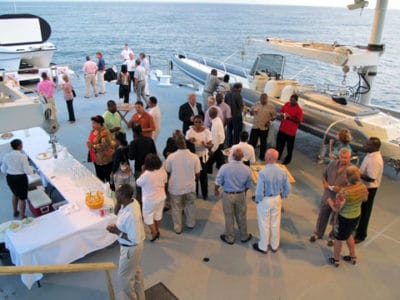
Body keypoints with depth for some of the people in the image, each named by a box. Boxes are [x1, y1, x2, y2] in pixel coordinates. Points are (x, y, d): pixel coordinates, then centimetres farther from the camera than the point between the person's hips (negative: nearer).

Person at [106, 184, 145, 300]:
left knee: (124, 276, 13)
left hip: (131, 248, -9)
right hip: (133, 247, 9)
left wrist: (117, 232, -25)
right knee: (136, 272, 27)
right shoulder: (132, 202, -11)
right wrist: (118, 202, -11)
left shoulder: (131, 215, -38)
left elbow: (135, 239, -31)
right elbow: (117, 212, 7)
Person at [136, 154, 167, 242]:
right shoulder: (162, 170, -14)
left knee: (148, 216, 16)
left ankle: (154, 232, 16)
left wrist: (142, 171, -7)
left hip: (150, 200, -6)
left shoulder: (146, 174, -30)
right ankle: (157, 230, 41)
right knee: (158, 214, 24)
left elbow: (138, 183, -12)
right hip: (161, 197, 6)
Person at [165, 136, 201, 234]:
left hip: (175, 187, -1)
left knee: (176, 208, 18)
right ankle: (190, 224, 40)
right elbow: (197, 174, -7)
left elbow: (167, 171, -5)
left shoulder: (171, 157, -20)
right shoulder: (194, 157, -17)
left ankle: (177, 228, 30)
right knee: (190, 205, 24)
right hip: (190, 186, 1)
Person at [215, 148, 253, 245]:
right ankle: (244, 236, 36)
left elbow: (218, 182, -10)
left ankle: (229, 238, 30)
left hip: (227, 195, -1)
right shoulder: (247, 169, -14)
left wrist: (216, 190, 11)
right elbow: (248, 185, -1)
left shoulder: (224, 167, -21)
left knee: (229, 217, 14)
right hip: (241, 195, 2)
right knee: (241, 216, 19)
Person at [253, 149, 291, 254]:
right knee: (276, 223, 20)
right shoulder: (282, 172, -12)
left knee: (264, 224, 13)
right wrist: (282, 197, 14)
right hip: (277, 199, 4)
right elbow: (287, 188, -2)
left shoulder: (263, 173, -28)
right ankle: (275, 246, 38)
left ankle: (263, 247, 30)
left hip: (265, 200, -4)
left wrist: (257, 200, -5)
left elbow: (259, 191, -24)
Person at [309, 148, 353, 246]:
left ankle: (332, 236, 43)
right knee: (322, 216, 20)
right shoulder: (332, 164, -6)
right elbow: (324, 175, 7)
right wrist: (325, 183, -10)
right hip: (327, 196, 3)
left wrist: (341, 189, -26)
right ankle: (318, 233, 42)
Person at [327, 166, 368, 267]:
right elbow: (365, 199, 7)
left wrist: (330, 201, -7)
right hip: (357, 216, 7)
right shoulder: (363, 187, -15)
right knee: (348, 235, 31)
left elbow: (336, 209, -25)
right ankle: (353, 256, 46)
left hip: (345, 218, -6)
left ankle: (336, 260, 37)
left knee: (338, 239, 17)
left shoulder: (344, 192, -35)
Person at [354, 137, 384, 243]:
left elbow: (371, 178, -30)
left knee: (364, 211, 6)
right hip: (364, 186, 10)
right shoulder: (372, 154, 1)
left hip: (369, 189, -10)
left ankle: (361, 235, 23)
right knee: (360, 209, 25)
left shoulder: (375, 160, -30)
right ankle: (358, 227, 46)